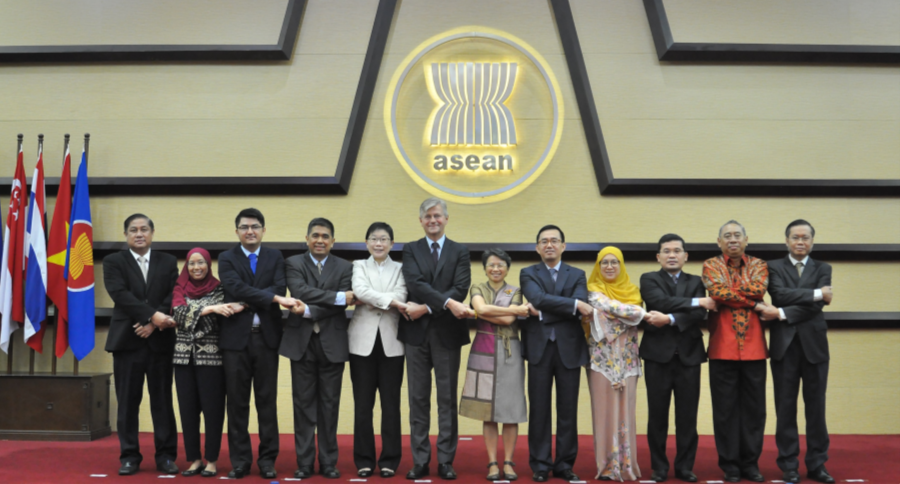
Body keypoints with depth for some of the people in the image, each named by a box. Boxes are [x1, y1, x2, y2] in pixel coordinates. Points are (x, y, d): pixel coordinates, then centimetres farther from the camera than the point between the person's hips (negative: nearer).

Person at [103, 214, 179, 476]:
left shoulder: (168, 262, 11)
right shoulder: (113, 262, 5)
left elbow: (174, 297, 1)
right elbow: (121, 295, -10)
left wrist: (154, 324, -12)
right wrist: (153, 315, -19)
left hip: (161, 340, 1)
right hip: (127, 340, -1)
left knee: (163, 401, 4)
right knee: (128, 402, 2)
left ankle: (166, 455, 9)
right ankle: (130, 456, 10)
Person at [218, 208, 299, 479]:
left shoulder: (275, 257, 9)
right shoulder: (227, 259, 5)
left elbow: (279, 288, -6)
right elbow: (236, 287, -13)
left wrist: (245, 303, -16)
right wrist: (275, 299, -21)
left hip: (267, 335, 1)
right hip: (236, 336, 0)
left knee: (267, 400, 4)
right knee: (237, 401, 3)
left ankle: (267, 460, 11)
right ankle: (240, 461, 11)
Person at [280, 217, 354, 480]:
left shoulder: (344, 267, 7)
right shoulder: (294, 263, 5)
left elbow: (341, 307, -6)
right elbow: (300, 291, -14)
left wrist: (308, 311, -17)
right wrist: (338, 296, -18)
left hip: (332, 343, 1)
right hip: (302, 342, 0)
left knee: (329, 404, 5)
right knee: (304, 404, 4)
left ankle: (328, 462, 13)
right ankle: (304, 462, 11)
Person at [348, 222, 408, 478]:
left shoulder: (400, 269, 9)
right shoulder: (359, 266, 9)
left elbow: (401, 297, -9)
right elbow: (360, 290, -11)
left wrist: (371, 301, -13)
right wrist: (390, 300, -14)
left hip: (391, 343, 0)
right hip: (363, 341, 0)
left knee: (391, 403, 2)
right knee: (362, 404, 3)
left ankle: (390, 459, 10)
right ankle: (364, 459, 11)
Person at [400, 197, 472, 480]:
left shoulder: (460, 252, 7)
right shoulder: (410, 250, 7)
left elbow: (460, 289, -7)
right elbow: (416, 284, -10)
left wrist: (427, 307, -15)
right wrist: (447, 302, -23)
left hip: (447, 333, 0)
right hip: (417, 332, 0)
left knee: (447, 399, 3)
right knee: (418, 399, 5)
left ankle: (446, 461, 9)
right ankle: (420, 461, 11)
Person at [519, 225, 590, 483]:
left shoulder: (577, 275, 10)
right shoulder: (528, 274, 7)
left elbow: (581, 308, -8)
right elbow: (539, 298, -14)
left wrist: (542, 312, -15)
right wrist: (574, 304, -19)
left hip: (569, 347, 1)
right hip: (539, 346, -1)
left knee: (568, 410, 4)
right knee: (539, 409, 2)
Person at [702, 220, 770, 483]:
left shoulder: (757, 265, 11)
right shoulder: (711, 265, 6)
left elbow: (759, 289, -10)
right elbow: (717, 292, -13)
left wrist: (729, 292, -8)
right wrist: (753, 304, -9)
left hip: (754, 347, 2)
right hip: (723, 348, -2)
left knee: (754, 408, 6)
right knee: (725, 409, 3)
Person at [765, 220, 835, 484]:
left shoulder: (823, 269, 9)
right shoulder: (774, 267, 6)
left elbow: (817, 305, -6)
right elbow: (781, 294, -13)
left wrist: (782, 314, -14)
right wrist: (816, 293, -13)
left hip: (814, 344, 1)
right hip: (784, 345, -1)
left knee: (816, 407, 6)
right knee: (786, 408, 3)